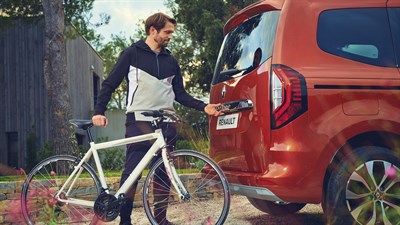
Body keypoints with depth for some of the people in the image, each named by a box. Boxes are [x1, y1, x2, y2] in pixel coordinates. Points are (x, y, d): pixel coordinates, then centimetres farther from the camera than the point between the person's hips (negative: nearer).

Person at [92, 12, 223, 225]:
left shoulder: (170, 61, 17)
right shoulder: (132, 54, 3)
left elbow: (180, 94, 16)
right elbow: (109, 84, 3)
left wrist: (204, 107, 3)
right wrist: (99, 111, -9)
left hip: (166, 123, 5)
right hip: (139, 121, -5)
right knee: (132, 171, -9)